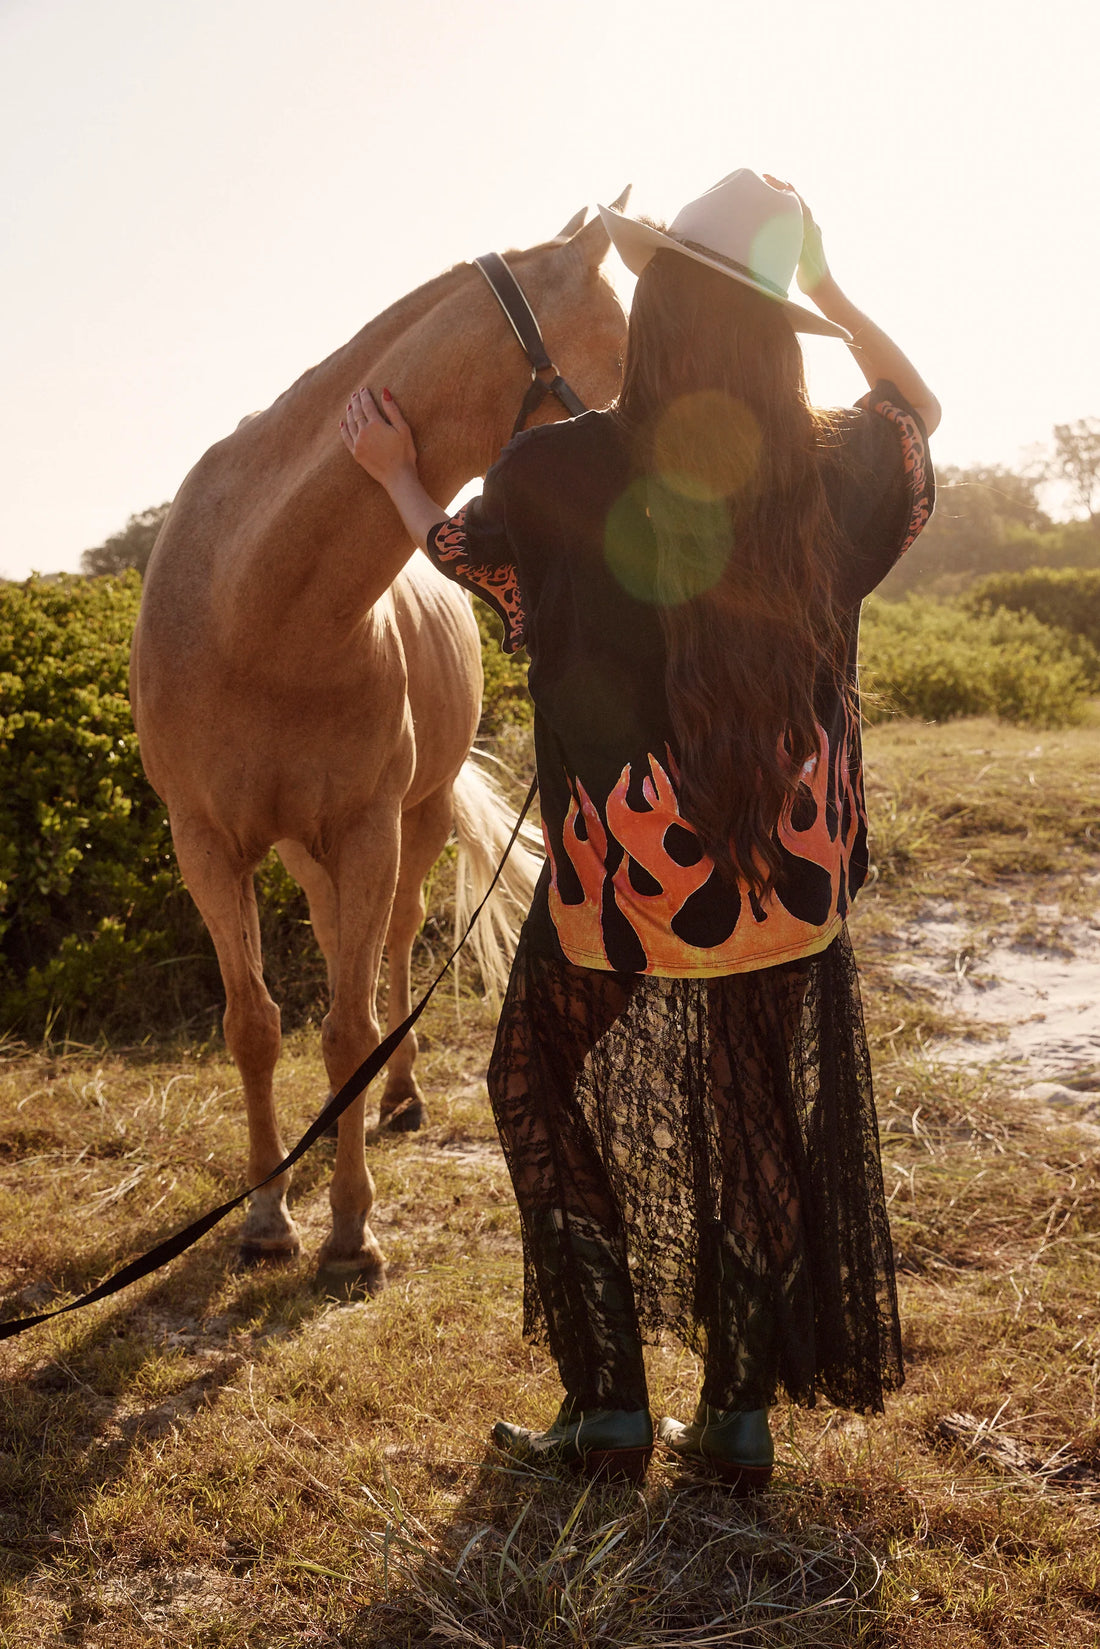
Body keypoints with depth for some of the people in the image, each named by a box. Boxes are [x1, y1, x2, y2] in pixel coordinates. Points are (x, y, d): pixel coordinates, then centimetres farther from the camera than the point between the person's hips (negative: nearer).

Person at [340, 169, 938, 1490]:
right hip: (792, 874, 3)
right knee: (763, 1128, 17)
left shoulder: (566, 468, -13)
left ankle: (607, 1415, 19)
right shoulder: (830, 470, -5)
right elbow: (919, 408, 19)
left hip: (619, 871, -3)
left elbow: (461, 552, 9)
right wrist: (827, 292, 17)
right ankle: (741, 1419, 25)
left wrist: (394, 474, 25)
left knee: (552, 1104, 17)